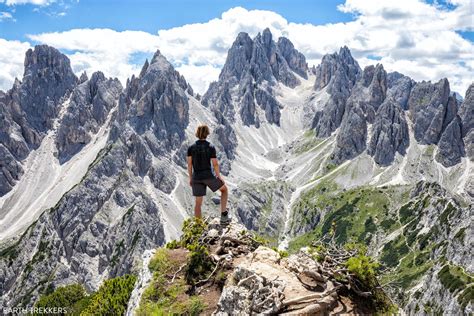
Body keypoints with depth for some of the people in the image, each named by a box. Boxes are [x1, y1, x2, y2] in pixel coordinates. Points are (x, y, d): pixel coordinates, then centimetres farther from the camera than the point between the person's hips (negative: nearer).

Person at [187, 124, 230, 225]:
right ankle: (224, 216, 12)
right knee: (224, 189, 21)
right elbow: (215, 164, -9)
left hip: (196, 178, 3)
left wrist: (190, 178, 11)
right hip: (209, 176, -3)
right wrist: (219, 177, 4)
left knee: (198, 203, 11)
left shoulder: (191, 147, 0)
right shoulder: (211, 147, -9)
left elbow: (189, 164, 1)